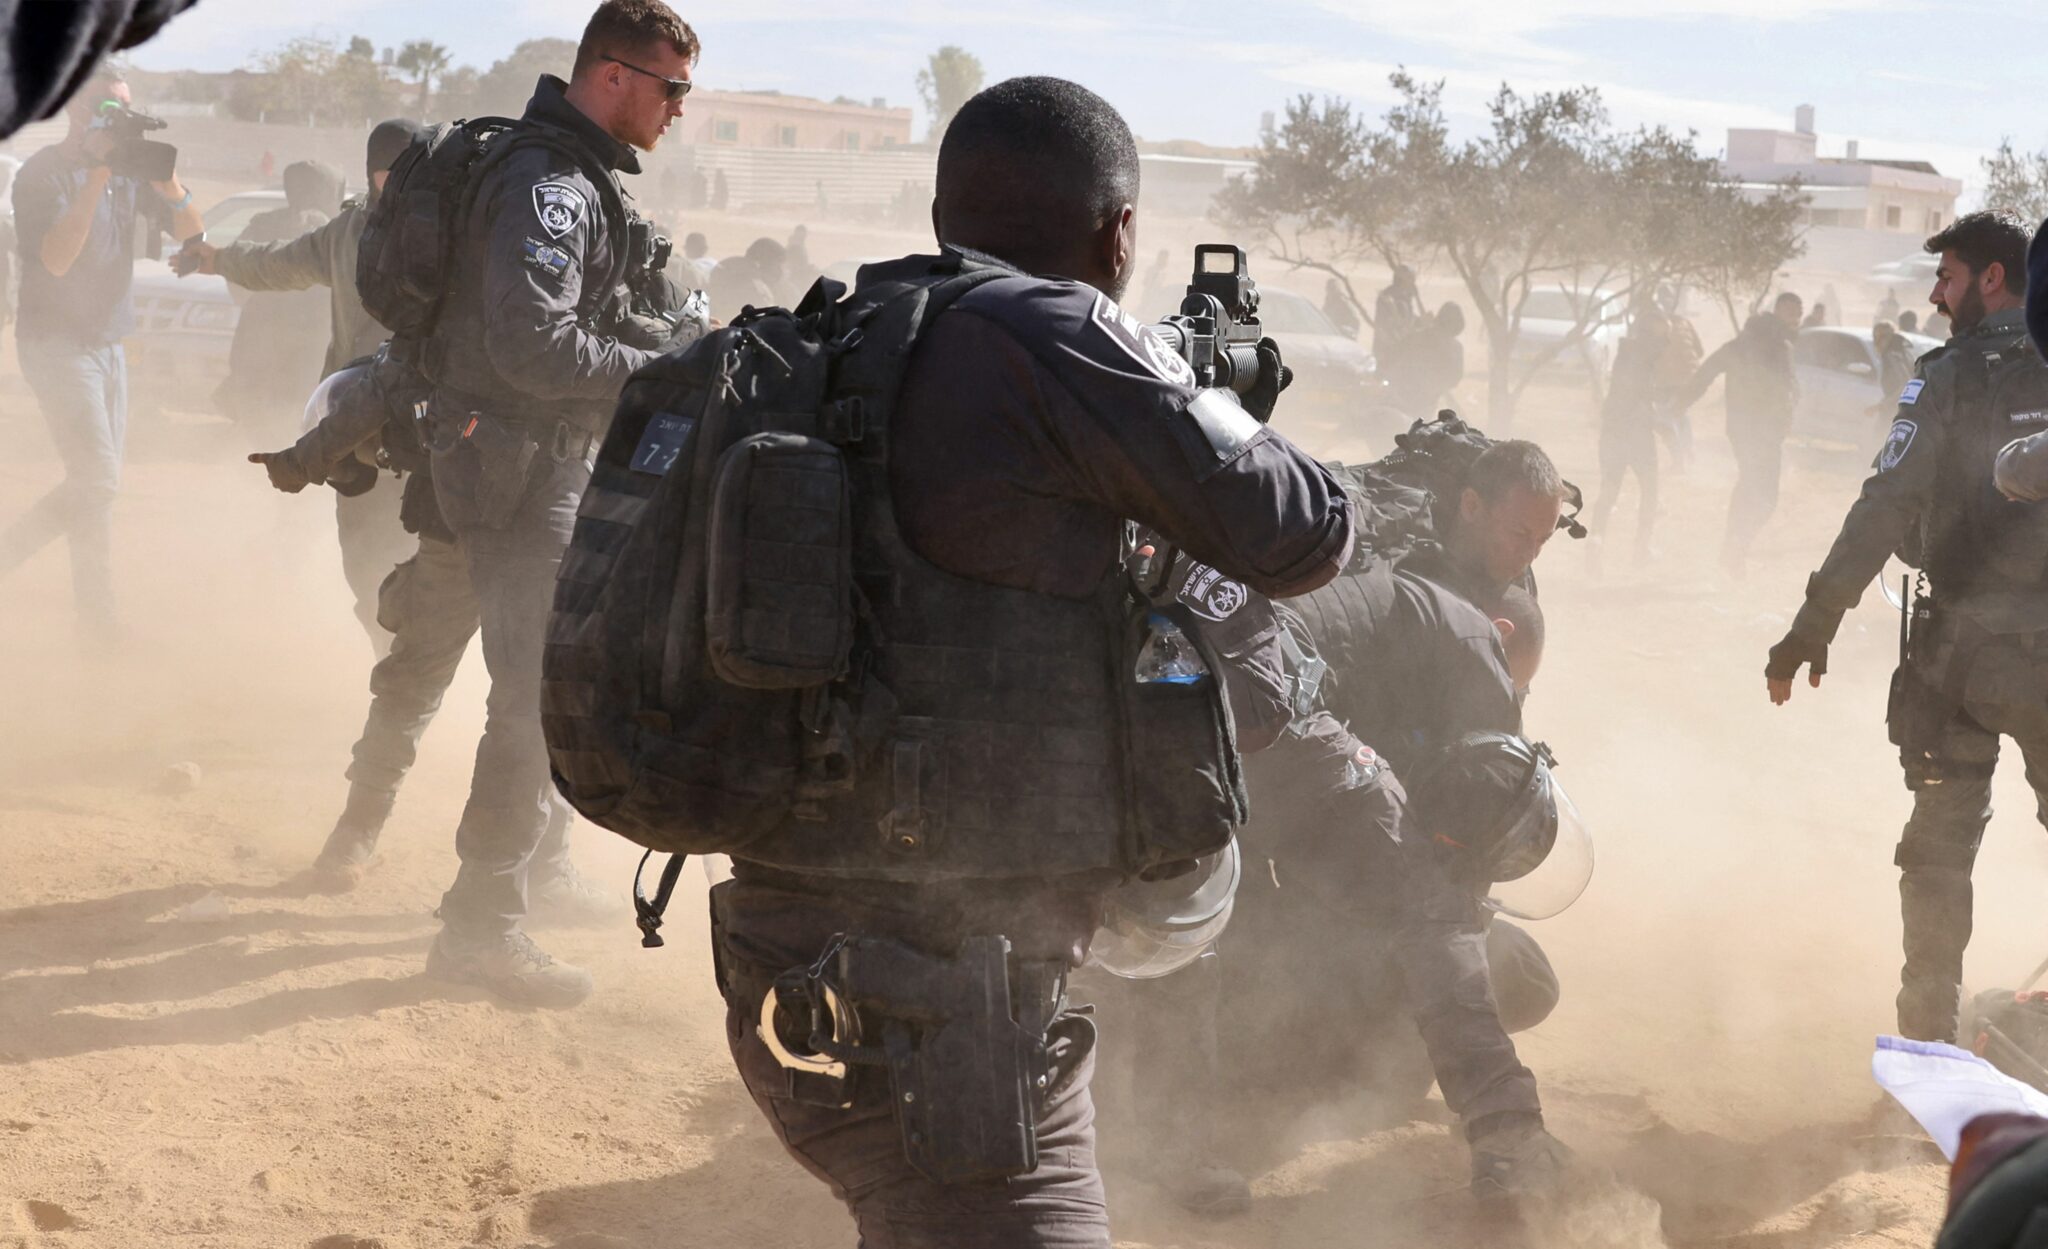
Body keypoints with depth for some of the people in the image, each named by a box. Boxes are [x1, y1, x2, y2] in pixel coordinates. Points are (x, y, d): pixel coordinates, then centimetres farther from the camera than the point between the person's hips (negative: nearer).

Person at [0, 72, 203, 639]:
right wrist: (97, 176, -26)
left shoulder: (128, 171, 6)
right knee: (98, 480, -12)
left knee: (98, 483, 8)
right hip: (57, 342, -7)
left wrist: (168, 181, -16)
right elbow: (56, 258, -24)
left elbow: (191, 234, 3)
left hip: (108, 344, 7)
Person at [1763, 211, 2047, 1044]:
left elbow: (1887, 508, -13)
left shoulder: (1953, 375, -7)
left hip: (1961, 646, -2)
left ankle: (1929, 1030, 12)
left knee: (1939, 846, 10)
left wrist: (1812, 628, -10)